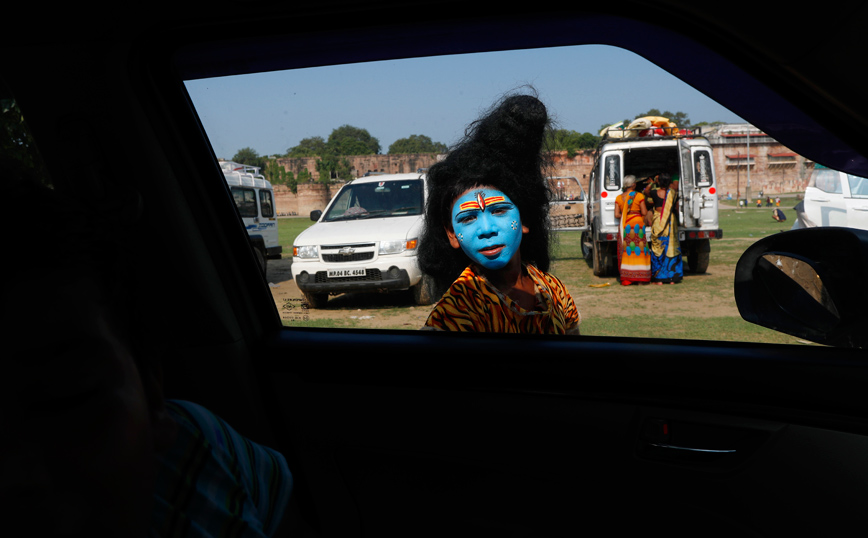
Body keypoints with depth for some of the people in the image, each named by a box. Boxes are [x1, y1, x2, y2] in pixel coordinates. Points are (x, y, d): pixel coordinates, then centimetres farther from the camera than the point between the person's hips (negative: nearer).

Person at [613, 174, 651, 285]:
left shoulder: (619, 198, 6)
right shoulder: (639, 196, -4)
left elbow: (616, 215, 1)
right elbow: (644, 213, -4)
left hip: (624, 226, 3)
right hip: (637, 224, -3)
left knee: (626, 251, 6)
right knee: (639, 250, 2)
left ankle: (626, 278, 4)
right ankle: (640, 277, 1)